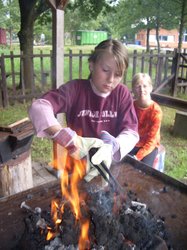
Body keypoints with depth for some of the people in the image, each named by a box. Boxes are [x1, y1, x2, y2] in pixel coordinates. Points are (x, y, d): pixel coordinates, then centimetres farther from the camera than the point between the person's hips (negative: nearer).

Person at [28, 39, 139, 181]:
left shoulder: (123, 94, -3)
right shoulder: (76, 88, -11)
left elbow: (131, 132, -11)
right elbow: (39, 107, -24)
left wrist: (111, 148, -33)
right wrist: (70, 140, -38)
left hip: (110, 163, 2)